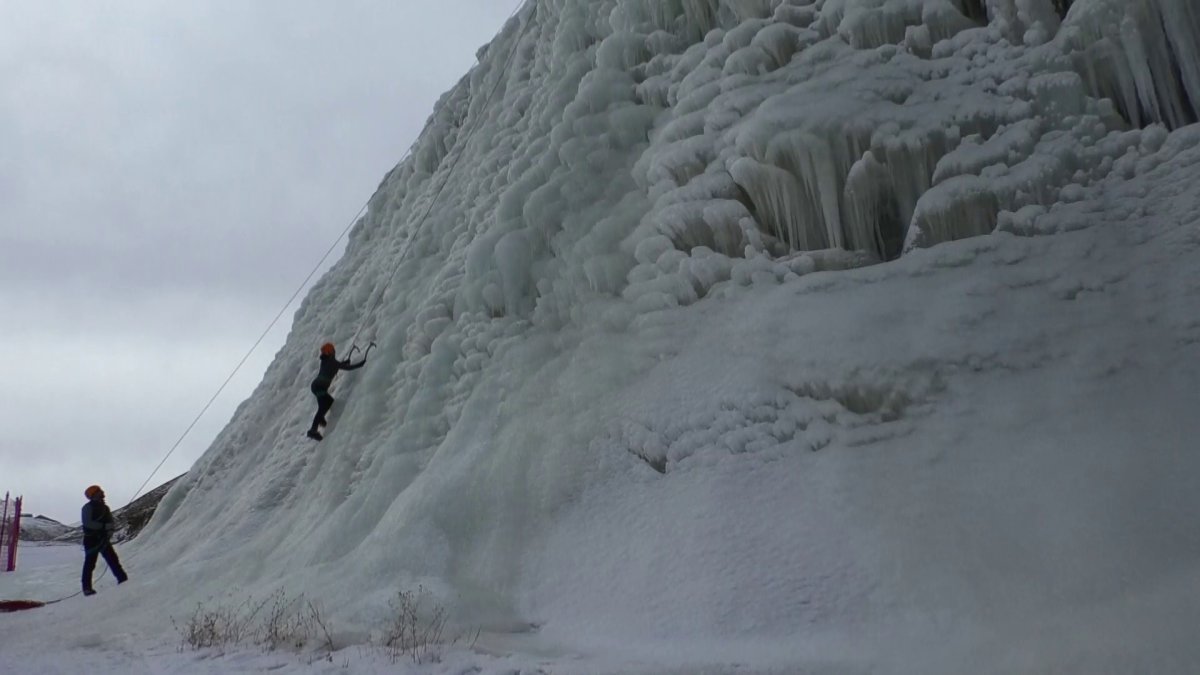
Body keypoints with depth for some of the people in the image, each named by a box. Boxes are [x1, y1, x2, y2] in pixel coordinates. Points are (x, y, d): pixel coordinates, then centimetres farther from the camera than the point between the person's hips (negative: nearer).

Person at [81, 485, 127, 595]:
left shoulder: (104, 507, 13)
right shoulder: (88, 507, -7)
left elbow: (111, 522, 10)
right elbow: (87, 523, -19)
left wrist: (110, 530, -11)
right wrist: (103, 526, -18)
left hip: (103, 539, 6)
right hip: (91, 539, -6)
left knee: (113, 559, 1)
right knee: (90, 563, -2)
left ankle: (123, 579, 2)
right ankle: (87, 588, 3)